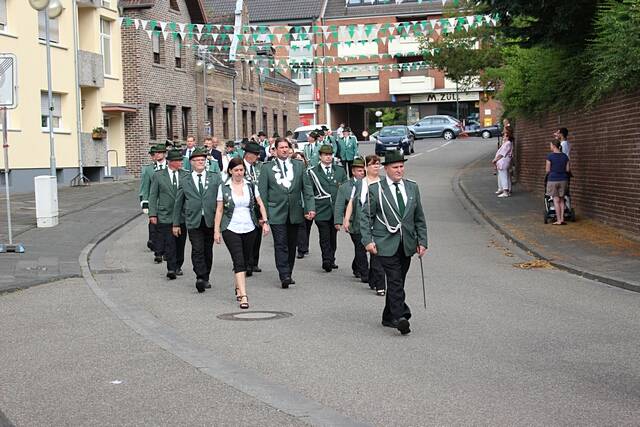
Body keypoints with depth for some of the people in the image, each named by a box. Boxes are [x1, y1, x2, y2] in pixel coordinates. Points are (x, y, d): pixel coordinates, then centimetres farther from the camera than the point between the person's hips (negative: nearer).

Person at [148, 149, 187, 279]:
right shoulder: (158, 175, 1)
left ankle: (178, 266, 24)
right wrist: (152, 214, -6)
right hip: (165, 216, -2)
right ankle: (171, 269, -9)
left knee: (180, 243, 9)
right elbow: (153, 196, 1)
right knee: (169, 243, -10)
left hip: (182, 215, 3)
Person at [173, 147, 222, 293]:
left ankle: (205, 278, 20)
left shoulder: (215, 178, 7)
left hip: (210, 220, 1)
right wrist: (176, 224, 8)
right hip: (194, 221, -1)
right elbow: (178, 203, 10)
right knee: (197, 250, -11)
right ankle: (200, 278, -14)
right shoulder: (184, 180, 7)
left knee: (208, 251, 9)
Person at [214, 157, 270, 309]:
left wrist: (265, 222, 0)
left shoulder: (251, 185, 6)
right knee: (239, 261, -11)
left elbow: (260, 205, 11)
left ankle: (238, 287, 32)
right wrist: (216, 230, -1)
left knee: (246, 261, 10)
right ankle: (243, 296, -15)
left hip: (249, 228, 3)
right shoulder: (223, 187, 0)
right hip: (231, 229, -3)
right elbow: (219, 210, 2)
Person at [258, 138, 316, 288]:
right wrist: (263, 214, -4)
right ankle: (284, 276, -12)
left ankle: (288, 275, 20)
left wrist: (310, 208, -3)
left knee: (291, 245, 9)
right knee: (281, 245, -10)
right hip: (276, 213, -3)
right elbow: (262, 192, 1)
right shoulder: (267, 168, 2)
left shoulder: (299, 165, 9)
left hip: (294, 212, 3)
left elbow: (307, 188, 7)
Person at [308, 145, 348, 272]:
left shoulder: (340, 171, 13)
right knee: (324, 237, -6)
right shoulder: (313, 172, 3)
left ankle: (331, 260, 18)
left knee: (333, 236, 9)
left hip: (336, 209, 3)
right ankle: (327, 260, -8)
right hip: (321, 210, -3)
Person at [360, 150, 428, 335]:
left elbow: (419, 217, 14)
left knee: (397, 281, 10)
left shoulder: (412, 187, 10)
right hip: (386, 244, -4)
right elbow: (366, 216, 0)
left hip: (407, 244, 4)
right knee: (395, 280, -13)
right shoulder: (376, 189, -2)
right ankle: (399, 316, -16)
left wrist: (422, 241, 8)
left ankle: (389, 317, 21)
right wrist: (368, 240, -10)